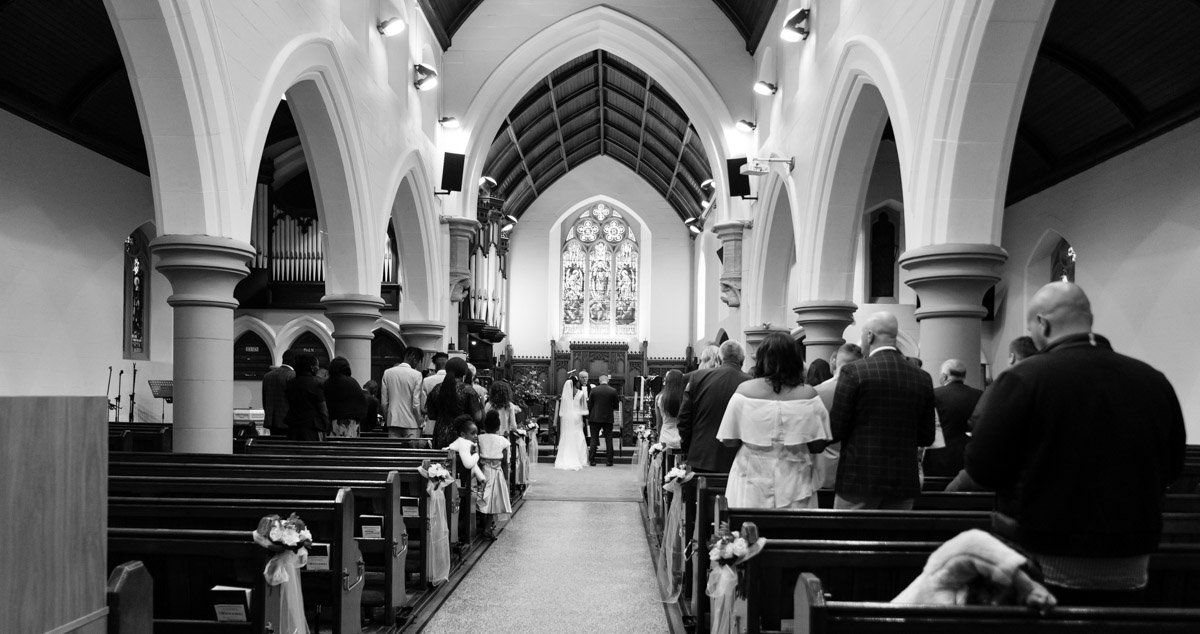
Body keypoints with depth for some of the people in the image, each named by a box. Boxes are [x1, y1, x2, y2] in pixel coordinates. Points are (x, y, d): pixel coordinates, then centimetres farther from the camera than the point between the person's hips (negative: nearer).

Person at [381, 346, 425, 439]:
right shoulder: (416, 375, -9)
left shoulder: (387, 373, 3)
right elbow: (416, 404, -11)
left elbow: (384, 402, 5)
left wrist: (387, 418, 15)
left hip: (392, 422, 4)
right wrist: (420, 423, 0)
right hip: (411, 424, -4)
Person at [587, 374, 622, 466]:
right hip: (608, 419, 0)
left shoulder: (594, 390, -4)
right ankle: (609, 461, 6)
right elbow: (616, 407, 1)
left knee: (594, 440, 6)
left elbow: (589, 405, 0)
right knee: (608, 440, 7)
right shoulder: (613, 391, -5)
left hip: (595, 418, 0)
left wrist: (588, 418, 8)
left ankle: (592, 460, 4)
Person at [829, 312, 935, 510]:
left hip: (858, 479, -4)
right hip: (903, 484, 4)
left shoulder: (852, 372, -10)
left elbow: (836, 430, -9)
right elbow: (926, 438, 7)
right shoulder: (923, 378, 3)